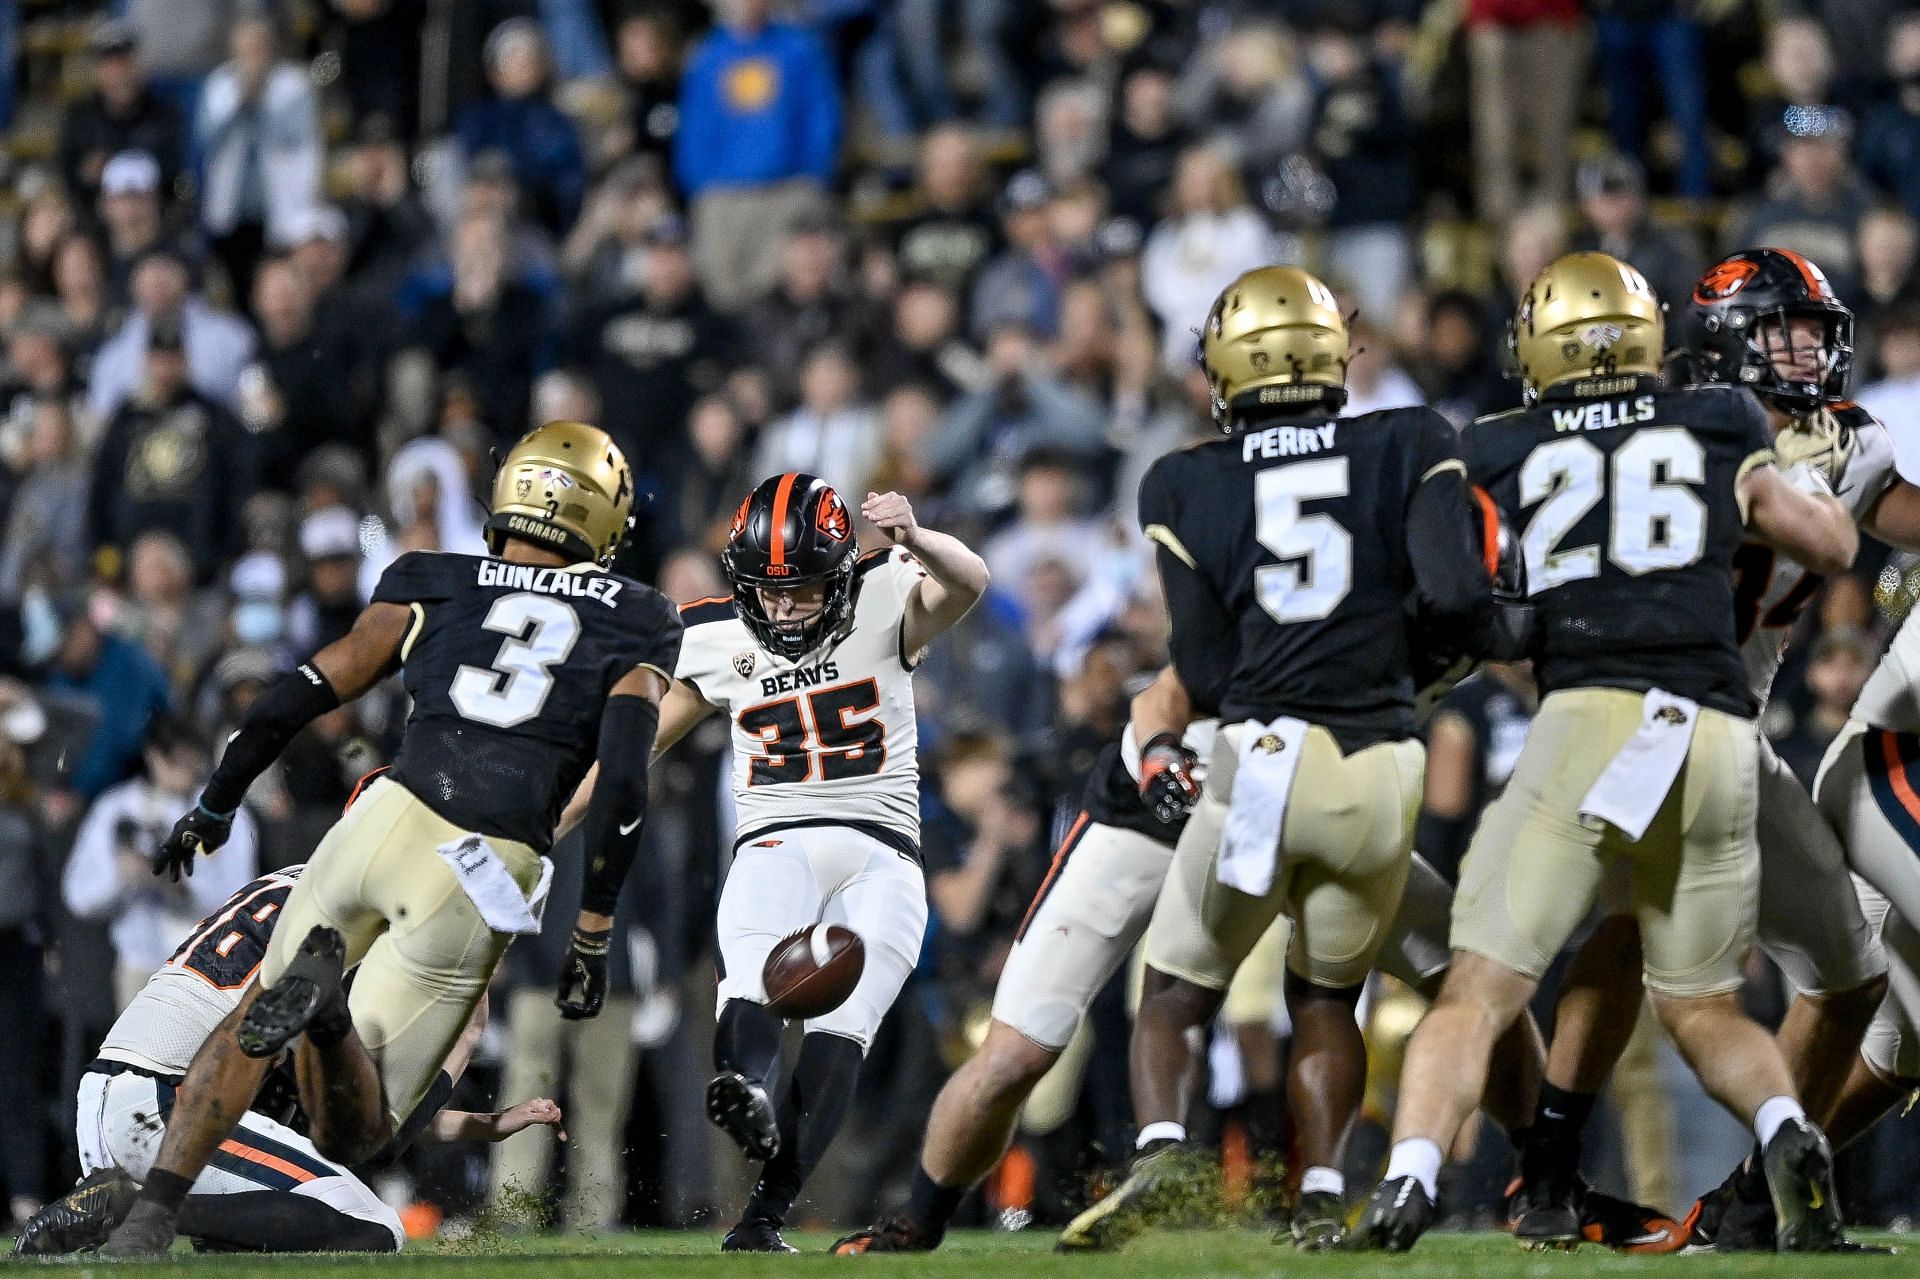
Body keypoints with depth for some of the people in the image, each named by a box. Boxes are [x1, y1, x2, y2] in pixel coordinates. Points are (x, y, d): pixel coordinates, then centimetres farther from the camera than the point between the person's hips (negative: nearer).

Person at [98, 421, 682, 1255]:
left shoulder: (434, 590, 17)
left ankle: (152, 1215, 1)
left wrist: (214, 809, 26)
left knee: (253, 1016, 24)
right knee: (351, 1135, 6)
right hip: (481, 885, -1)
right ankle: (329, 1014, -30)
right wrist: (594, 932, 5)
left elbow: (296, 700, 13)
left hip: (387, 819, 1)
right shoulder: (635, 628, 13)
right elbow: (622, 783, 0)